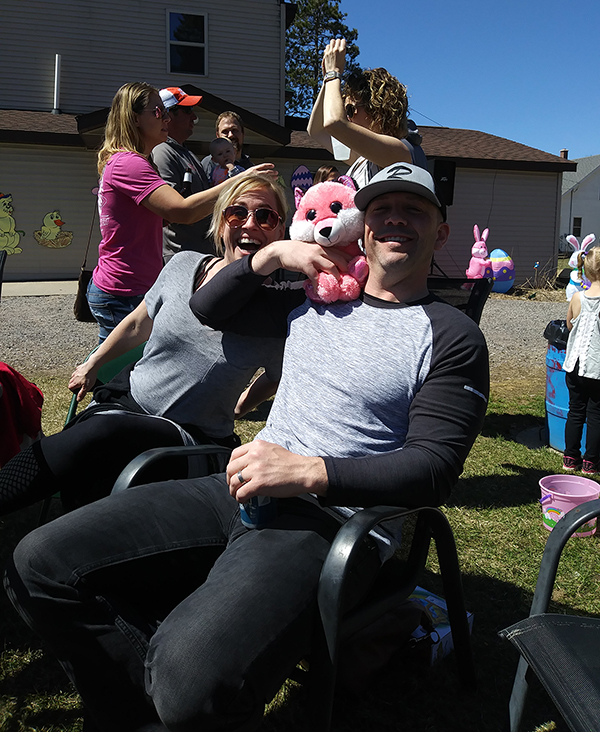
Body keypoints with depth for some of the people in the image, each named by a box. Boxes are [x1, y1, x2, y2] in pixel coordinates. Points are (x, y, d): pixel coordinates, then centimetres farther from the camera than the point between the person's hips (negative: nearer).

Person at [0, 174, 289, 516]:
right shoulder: (184, 266, -1)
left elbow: (277, 377, 13)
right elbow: (137, 325, 18)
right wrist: (93, 364, 27)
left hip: (193, 435, -3)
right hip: (127, 399, 3)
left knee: (103, 433, -35)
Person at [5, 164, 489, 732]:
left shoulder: (451, 337, 2)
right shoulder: (318, 300, 20)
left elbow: (434, 468, -8)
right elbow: (208, 305, 29)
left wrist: (305, 471, -20)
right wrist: (275, 252, 13)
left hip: (332, 515, -6)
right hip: (243, 491, 7)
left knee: (192, 684, -34)